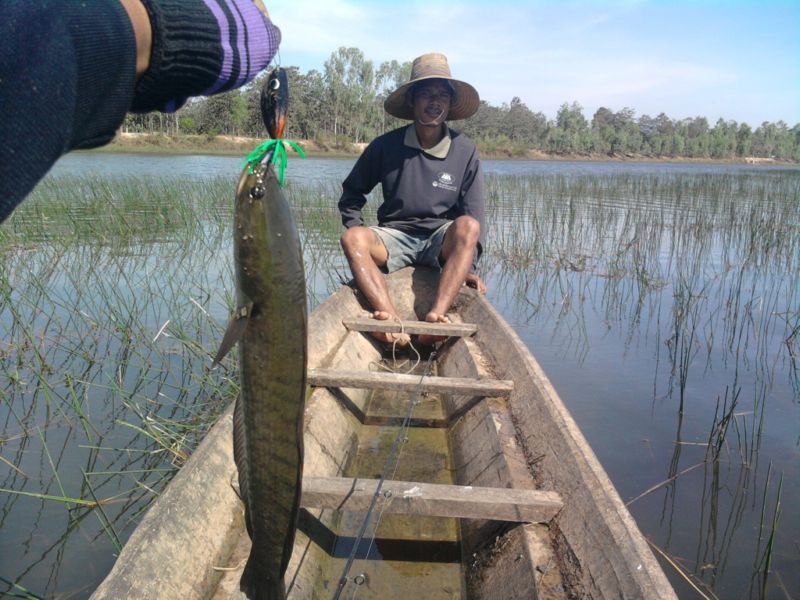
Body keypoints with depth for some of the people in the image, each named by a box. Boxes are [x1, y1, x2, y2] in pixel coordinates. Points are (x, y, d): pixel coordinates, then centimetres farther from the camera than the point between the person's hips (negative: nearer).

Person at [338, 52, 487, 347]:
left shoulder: (465, 152, 0)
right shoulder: (385, 146, 0)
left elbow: (473, 219, -1)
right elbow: (351, 194, 11)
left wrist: (469, 265, -13)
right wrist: (360, 238, -3)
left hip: (442, 241, 0)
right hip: (395, 237, 1)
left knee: (467, 225, -32)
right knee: (352, 238, -29)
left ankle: (436, 315, -45)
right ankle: (392, 319, -46)